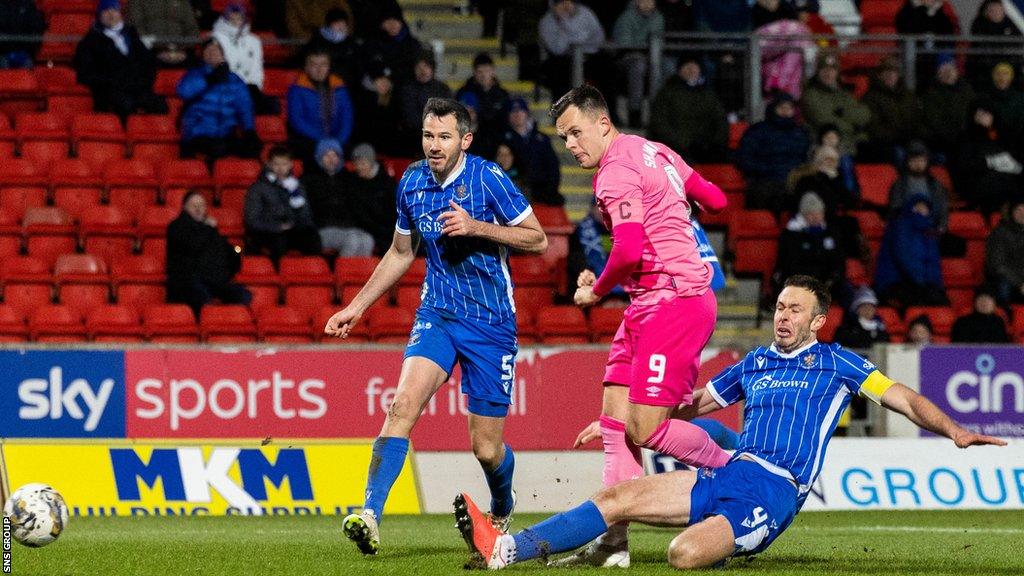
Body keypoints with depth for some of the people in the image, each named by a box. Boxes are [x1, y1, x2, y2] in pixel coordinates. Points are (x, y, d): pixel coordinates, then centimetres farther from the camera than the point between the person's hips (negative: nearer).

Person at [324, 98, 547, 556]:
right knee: (404, 402, -24)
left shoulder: (487, 178, -11)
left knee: (486, 447, 1)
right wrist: (356, 307, 18)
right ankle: (370, 517, -30)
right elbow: (400, 252, 19)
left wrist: (477, 227, -21)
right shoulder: (412, 184, 3)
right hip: (437, 313, 3)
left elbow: (538, 240, -8)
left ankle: (503, 508, 35)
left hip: (491, 323, -3)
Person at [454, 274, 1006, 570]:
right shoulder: (754, 363, 23)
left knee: (685, 555, -34)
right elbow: (692, 404, 34)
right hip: (723, 476, 6)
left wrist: (953, 430, -15)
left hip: (773, 492, -6)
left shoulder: (834, 363, 7)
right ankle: (506, 548, -20)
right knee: (618, 496, -12)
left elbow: (904, 398, 2)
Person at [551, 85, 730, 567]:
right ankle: (615, 540, 1)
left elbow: (630, 250, -23)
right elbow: (715, 200, 20)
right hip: (648, 305, 10)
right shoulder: (652, 152, 15)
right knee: (615, 418, 4)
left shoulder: (615, 173, -13)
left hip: (672, 302, -10)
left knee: (644, 429, -13)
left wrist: (596, 290, -6)